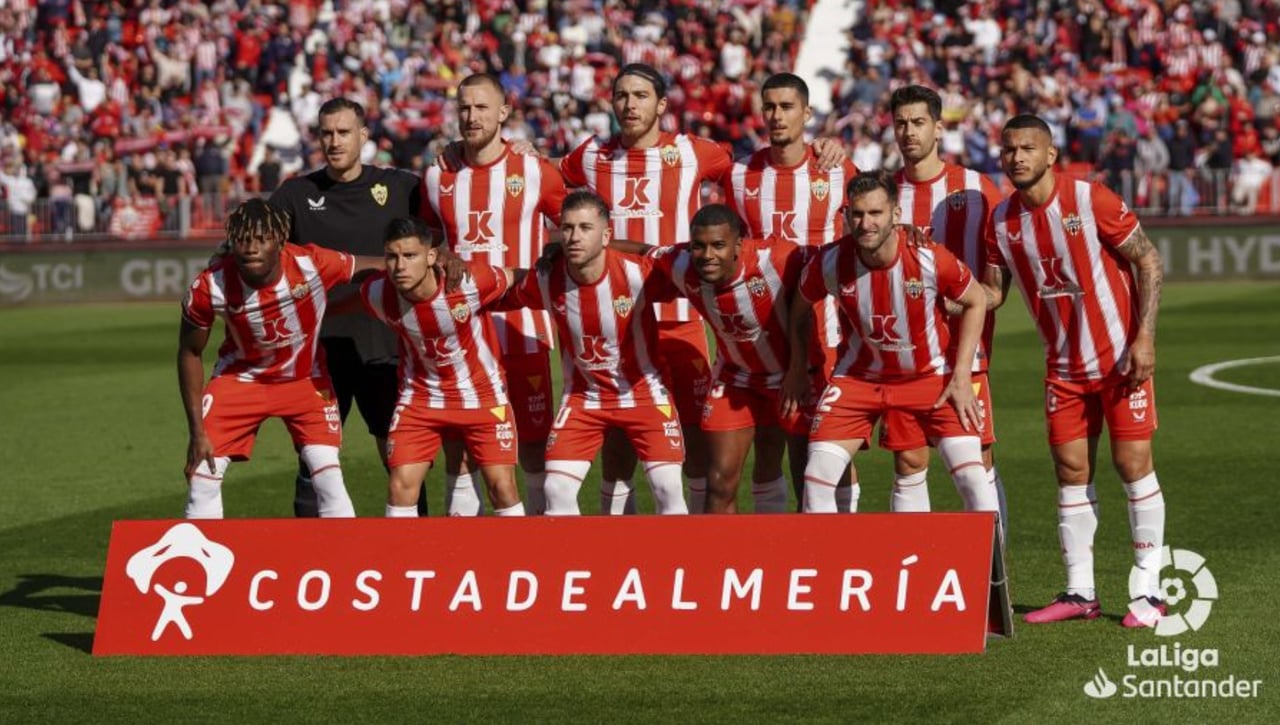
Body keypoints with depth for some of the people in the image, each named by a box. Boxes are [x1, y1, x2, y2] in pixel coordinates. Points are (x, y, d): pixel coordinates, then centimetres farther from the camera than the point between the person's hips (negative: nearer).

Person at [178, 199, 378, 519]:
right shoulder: (210, 287, -25)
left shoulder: (313, 264, -29)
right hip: (241, 376, 0)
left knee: (328, 477, -11)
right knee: (202, 475, -7)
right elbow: (190, 353, -10)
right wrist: (197, 432, -10)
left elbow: (381, 267, -15)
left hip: (306, 379, 0)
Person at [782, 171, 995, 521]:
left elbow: (976, 302, -6)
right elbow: (800, 306, 4)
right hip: (858, 375, 2)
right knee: (817, 477, -8)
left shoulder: (930, 259, -25)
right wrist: (797, 369, 8)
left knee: (972, 477, -12)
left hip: (930, 374, -1)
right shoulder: (829, 263, -20)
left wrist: (961, 375, -9)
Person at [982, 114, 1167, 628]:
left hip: (1121, 357, -5)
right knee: (1071, 471, 3)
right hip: (1064, 366, 5)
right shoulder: (1002, 220, -1)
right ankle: (1079, 592, 10)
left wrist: (1144, 338, -16)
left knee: (1133, 464, -4)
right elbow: (991, 291, 7)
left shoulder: (1090, 199, -15)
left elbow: (1148, 262, -11)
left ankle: (1148, 590, 3)